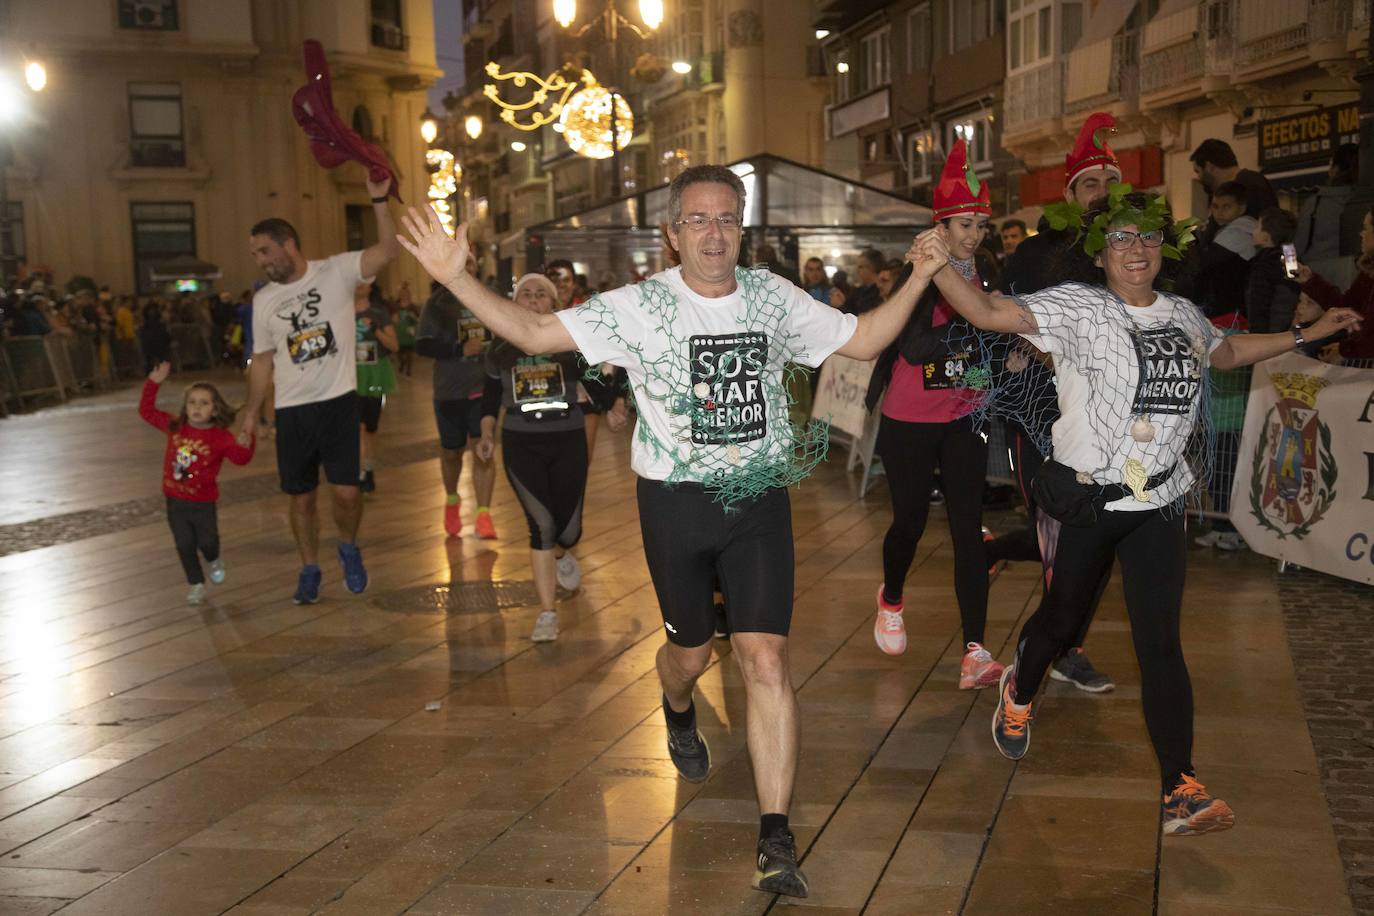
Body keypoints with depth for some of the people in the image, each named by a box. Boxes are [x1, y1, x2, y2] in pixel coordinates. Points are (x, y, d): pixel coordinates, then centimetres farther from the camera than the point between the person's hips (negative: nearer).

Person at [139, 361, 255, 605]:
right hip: (175, 500, 3)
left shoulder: (221, 437, -12)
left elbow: (240, 457, -21)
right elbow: (147, 411, 7)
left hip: (203, 502, -3)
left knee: (207, 541, 3)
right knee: (185, 545, 8)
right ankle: (196, 585, 23)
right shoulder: (174, 427, -1)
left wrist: (246, 442, -39)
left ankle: (214, 561, 39)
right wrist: (153, 384, 0)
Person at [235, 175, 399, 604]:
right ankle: (309, 570, 26)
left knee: (346, 491, -8)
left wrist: (379, 200, -28)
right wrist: (251, 412, 9)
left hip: (339, 402, -3)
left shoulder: (337, 271, -5)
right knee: (301, 497, 9)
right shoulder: (264, 300, 7)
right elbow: (263, 360, 13)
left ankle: (349, 548, 22)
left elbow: (388, 250, -18)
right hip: (292, 411, 3)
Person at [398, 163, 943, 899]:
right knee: (691, 652, 17)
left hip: (759, 497, 1)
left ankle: (776, 842, -3)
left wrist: (921, 275, -6)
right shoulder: (639, 306, -9)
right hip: (677, 503, -1)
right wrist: (456, 279, -25)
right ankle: (680, 716, 58)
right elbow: (534, 332, -13)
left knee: (766, 660, -9)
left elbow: (864, 339, 7)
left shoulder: (774, 298, 0)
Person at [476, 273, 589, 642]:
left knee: (569, 528, 3)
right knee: (541, 524, -12)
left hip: (567, 439, 0)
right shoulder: (502, 348, 7)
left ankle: (561, 555, 44)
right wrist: (487, 432, 3)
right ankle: (547, 612, -3)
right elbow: (491, 394, 16)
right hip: (521, 445, 0)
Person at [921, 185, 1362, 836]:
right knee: (1062, 616, 13)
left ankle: (1181, 789, -1)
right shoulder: (1077, 308, -8)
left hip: (1160, 503, 3)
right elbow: (988, 313, -19)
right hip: (1088, 496, -3)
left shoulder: (1182, 314, 9)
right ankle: (1020, 690, 47)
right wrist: (940, 266, -36)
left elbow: (1227, 352, 30)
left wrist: (1310, 333, 29)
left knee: (1160, 641, -2)